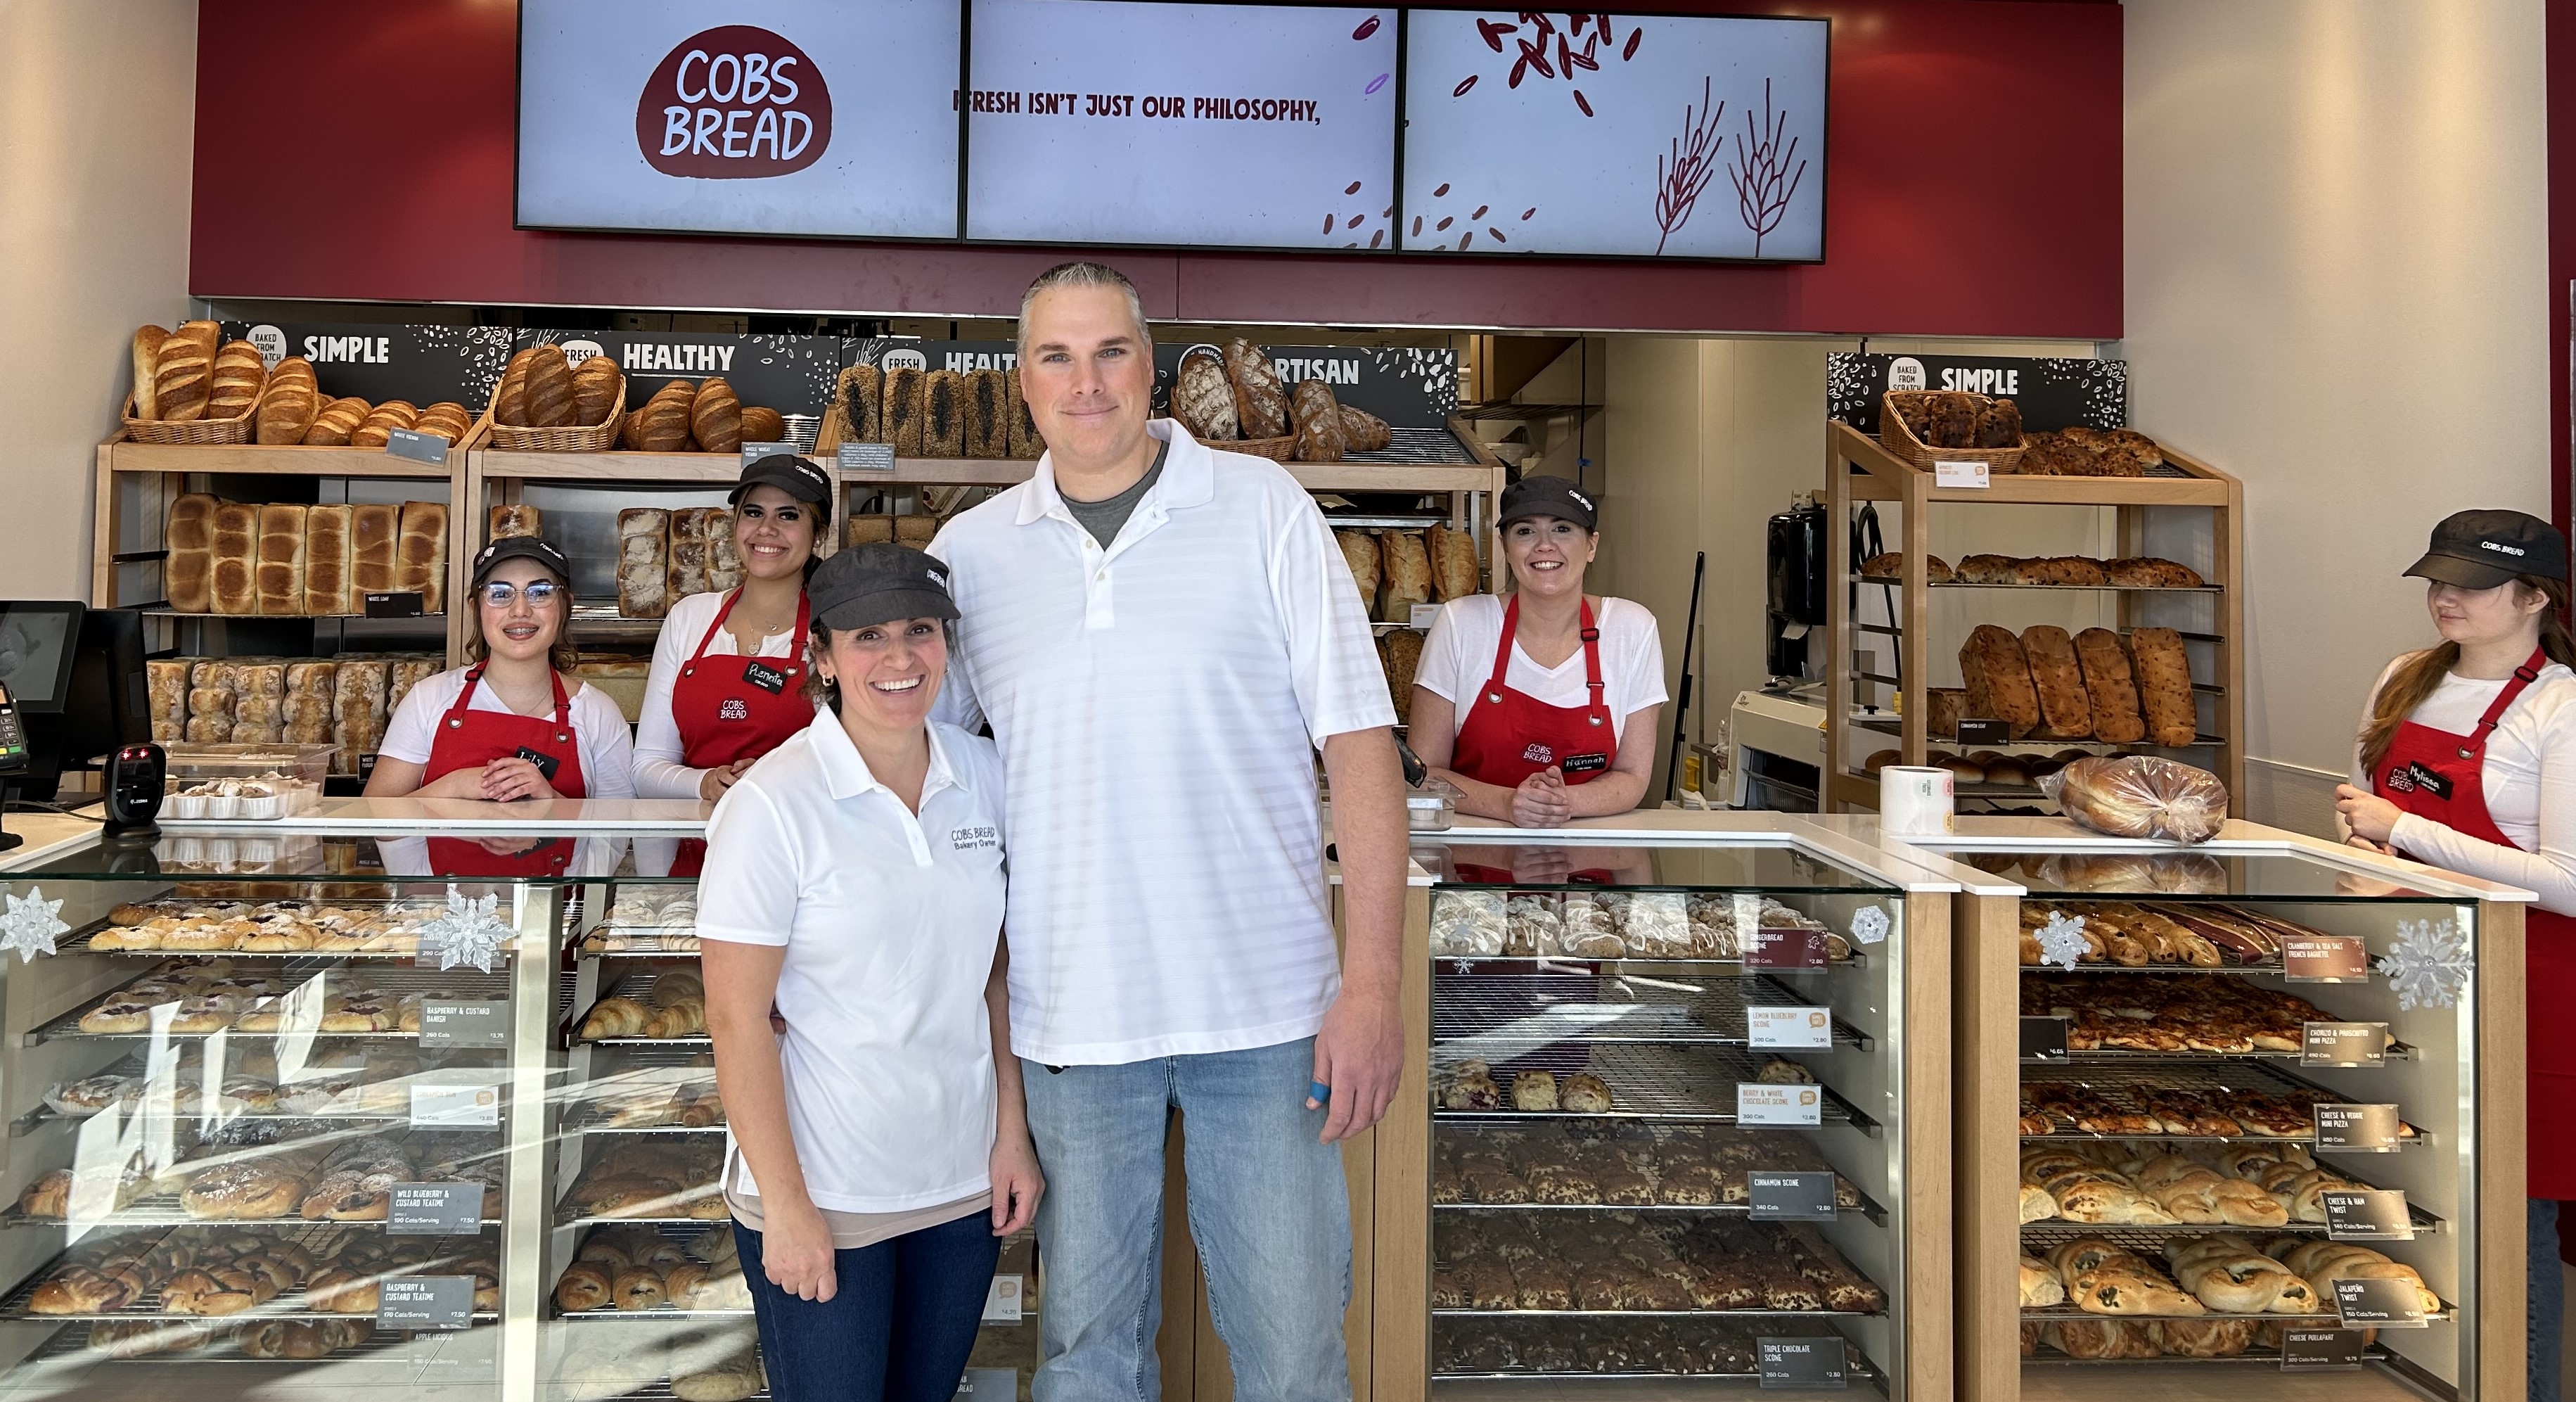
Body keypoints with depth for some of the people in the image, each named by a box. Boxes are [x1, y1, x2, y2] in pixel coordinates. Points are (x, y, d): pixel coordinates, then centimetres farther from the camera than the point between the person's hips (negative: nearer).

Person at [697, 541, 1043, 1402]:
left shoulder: (985, 776, 0)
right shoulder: (771, 805, -15)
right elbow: (738, 1021, -14)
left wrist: (1013, 1133, 4)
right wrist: (785, 1204, -13)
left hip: (963, 1182, 5)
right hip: (825, 1198, -5)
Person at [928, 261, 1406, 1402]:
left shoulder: (1262, 507, -2)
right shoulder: (971, 550, 5)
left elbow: (1359, 742, -4)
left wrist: (1371, 985, -11)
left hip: (1266, 1006, -2)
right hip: (1072, 1015, 2)